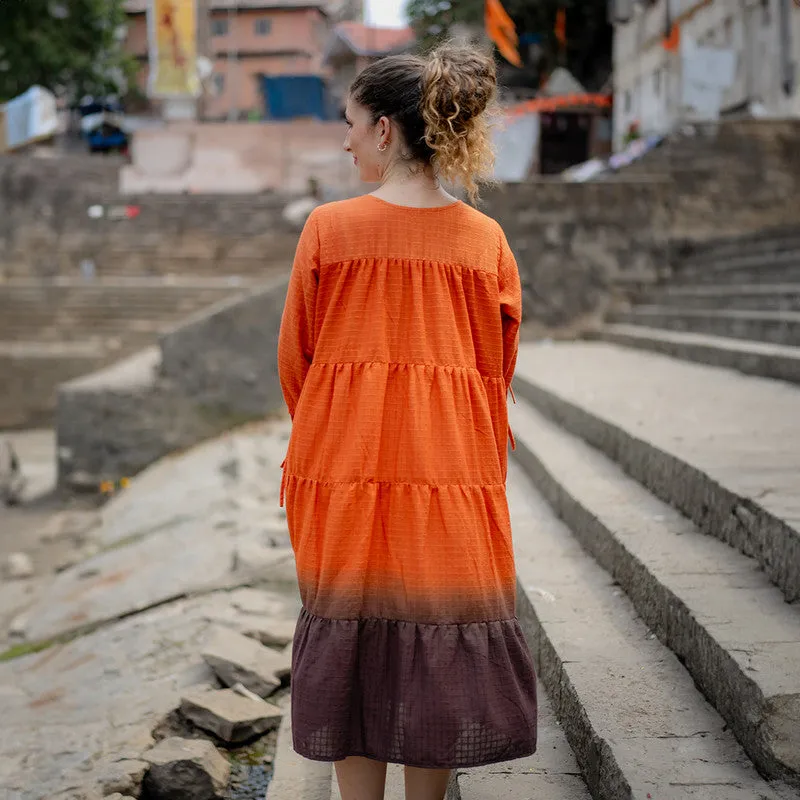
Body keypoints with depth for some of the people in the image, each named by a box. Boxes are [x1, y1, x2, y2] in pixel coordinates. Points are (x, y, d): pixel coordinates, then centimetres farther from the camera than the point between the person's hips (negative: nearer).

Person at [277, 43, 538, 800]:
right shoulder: (486, 240, -1)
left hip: (346, 474, -1)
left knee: (353, 648, 10)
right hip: (455, 474, 1)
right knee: (441, 652, 10)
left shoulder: (329, 228, -6)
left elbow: (293, 356, 2)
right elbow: (498, 368, 6)